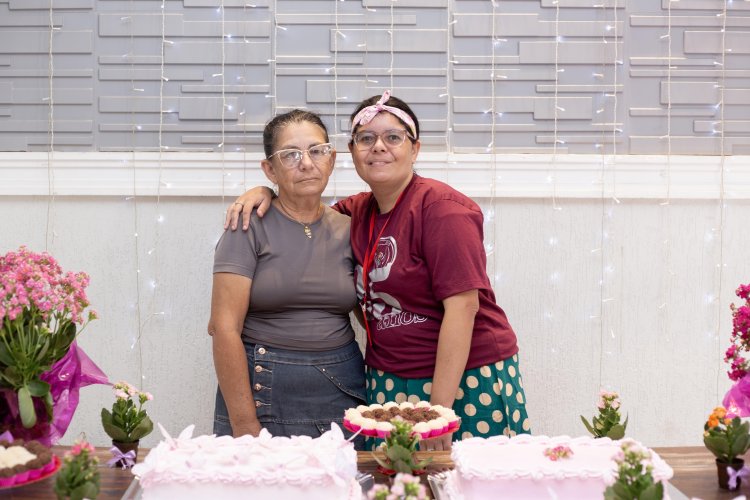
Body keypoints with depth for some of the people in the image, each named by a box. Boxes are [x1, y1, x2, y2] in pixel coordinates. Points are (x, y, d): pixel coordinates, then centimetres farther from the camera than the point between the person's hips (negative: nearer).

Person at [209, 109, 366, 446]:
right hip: (262, 390, -3)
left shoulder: (347, 230, 7)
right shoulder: (250, 227, -6)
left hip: (341, 392, 4)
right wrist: (245, 425, -15)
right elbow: (224, 327, -12)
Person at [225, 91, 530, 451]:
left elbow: (462, 304, -19)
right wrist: (266, 192, 7)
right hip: (386, 384, 6)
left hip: (465, 379, -6)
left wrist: (439, 407, -21)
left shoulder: (441, 206, -13)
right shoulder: (358, 211, 8)